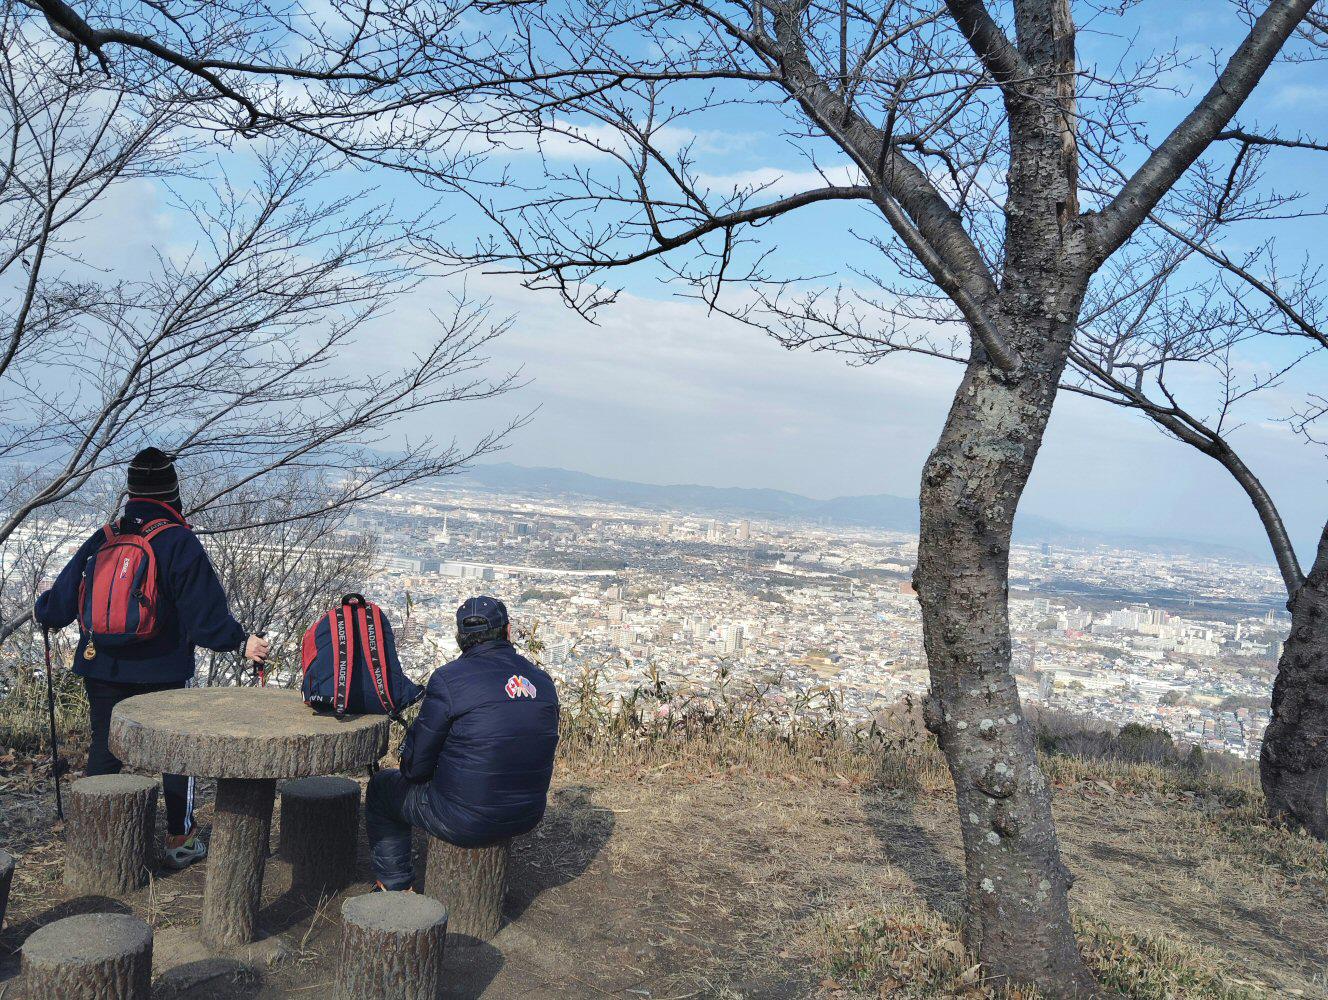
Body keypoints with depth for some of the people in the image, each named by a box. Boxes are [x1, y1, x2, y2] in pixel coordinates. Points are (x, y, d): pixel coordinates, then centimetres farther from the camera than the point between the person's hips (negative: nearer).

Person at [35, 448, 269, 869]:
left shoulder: (103, 539, 1)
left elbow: (65, 596, 9)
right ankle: (180, 840, 15)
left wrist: (43, 612, 29)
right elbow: (205, 613, -17)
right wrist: (241, 642, -11)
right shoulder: (180, 544, -12)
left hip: (101, 667, 4)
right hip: (164, 672, -4)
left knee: (103, 750, 14)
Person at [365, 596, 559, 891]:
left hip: (465, 822, -5)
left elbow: (415, 765, -12)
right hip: (528, 818, 5)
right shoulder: (543, 681, 0)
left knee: (381, 787, 21)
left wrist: (410, 769, 14)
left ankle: (395, 887, 28)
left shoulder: (449, 679, -16)